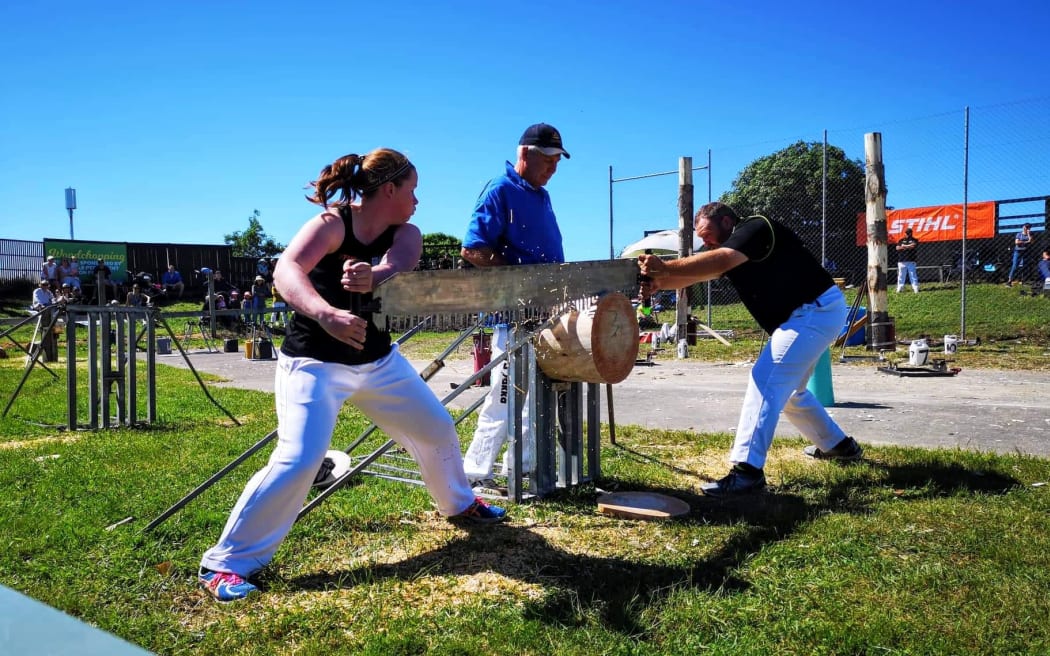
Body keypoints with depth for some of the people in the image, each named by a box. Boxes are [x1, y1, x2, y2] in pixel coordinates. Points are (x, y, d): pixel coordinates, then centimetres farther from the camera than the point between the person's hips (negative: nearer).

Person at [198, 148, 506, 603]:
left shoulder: (406, 235, -4)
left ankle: (459, 503, 41)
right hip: (315, 363, -6)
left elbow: (396, 267, -28)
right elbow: (287, 269, -36)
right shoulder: (331, 224, -18)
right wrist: (326, 315, -55)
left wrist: (372, 276, -52)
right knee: (298, 460, -21)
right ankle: (226, 562, -4)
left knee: (438, 428, 13)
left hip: (379, 360, 6)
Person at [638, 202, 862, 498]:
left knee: (766, 381, -20)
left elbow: (719, 262, -35)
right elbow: (695, 274, -6)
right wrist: (659, 282, -24)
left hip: (816, 311, -11)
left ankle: (748, 471, -25)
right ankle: (838, 445, 41)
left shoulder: (755, 228, -17)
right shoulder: (728, 252, 10)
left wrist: (665, 267, -38)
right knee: (786, 388, 23)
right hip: (804, 315, 11)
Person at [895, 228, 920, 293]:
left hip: (911, 261, -1)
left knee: (913, 275, -3)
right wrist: (909, 246, -8)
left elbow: (914, 245, -12)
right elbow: (897, 248, 1)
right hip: (902, 261, 2)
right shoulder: (901, 240, 14)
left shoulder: (914, 240, 9)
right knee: (901, 276, 0)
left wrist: (904, 246, -4)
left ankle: (916, 289, -1)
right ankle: (899, 289, 4)